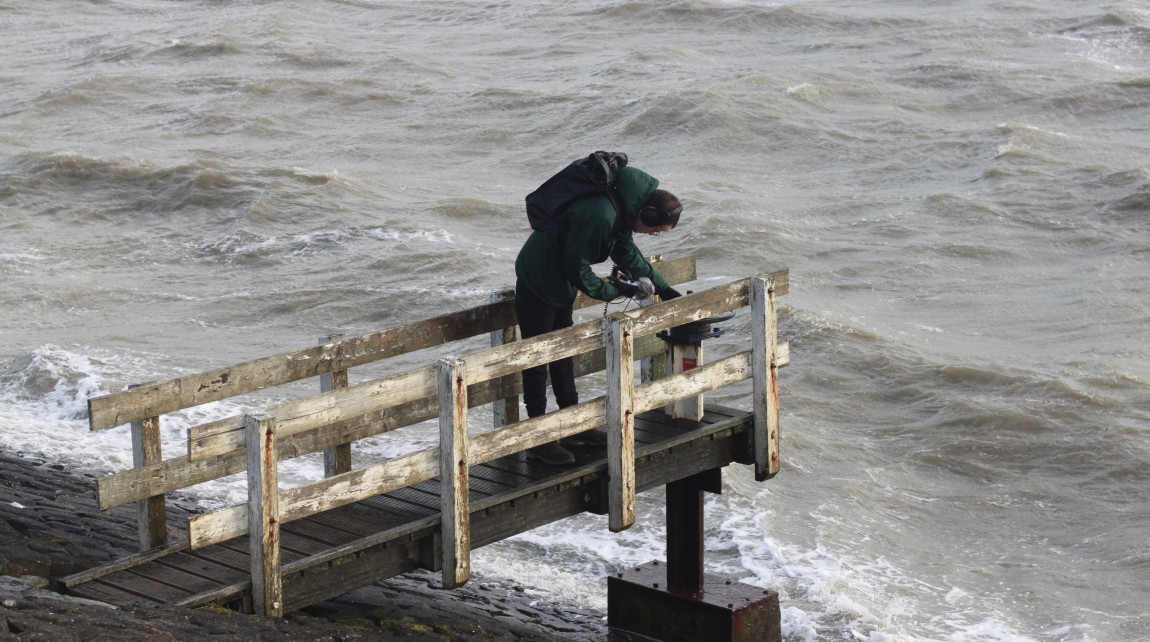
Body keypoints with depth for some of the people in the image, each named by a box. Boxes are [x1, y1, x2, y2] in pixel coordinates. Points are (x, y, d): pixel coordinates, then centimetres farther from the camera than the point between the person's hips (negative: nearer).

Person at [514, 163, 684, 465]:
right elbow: (577, 270, -27)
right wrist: (615, 289, -16)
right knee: (538, 358, -2)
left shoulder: (622, 210, -3)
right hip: (538, 284, -10)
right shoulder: (598, 216, -34)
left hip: (560, 283, 10)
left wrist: (663, 289, 13)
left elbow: (627, 252, 14)